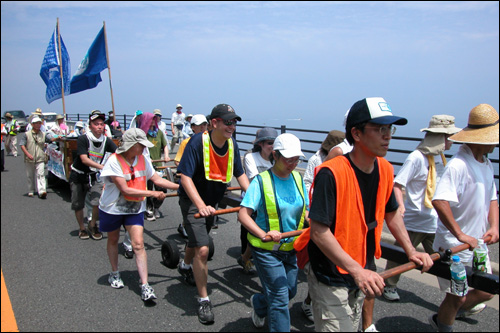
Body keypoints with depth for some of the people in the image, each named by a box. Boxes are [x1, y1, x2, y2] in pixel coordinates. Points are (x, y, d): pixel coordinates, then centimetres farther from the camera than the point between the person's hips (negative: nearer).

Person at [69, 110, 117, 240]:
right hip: (78, 176, -2)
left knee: (99, 202, -15)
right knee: (78, 205, 7)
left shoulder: (106, 141, -9)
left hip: (94, 176, 2)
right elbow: (84, 159, -29)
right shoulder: (83, 139, -19)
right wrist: (102, 167, -40)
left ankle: (93, 225, 13)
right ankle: (82, 229, 31)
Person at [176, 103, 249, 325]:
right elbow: (185, 176, -29)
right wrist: (201, 205, -41)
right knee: (202, 249, -15)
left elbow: (240, 174, 5)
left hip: (212, 201, 7)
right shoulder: (197, 143, -25)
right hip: (193, 201, -6)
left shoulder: (232, 145, -6)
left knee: (197, 239, 26)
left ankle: (186, 266, 58)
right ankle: (203, 300, 1)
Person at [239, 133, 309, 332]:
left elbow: (305, 210, 11)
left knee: (290, 291, 19)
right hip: (266, 250, -6)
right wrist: (263, 234, -32)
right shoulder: (261, 181, -16)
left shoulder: (298, 179, 2)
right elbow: (243, 215, -19)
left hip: (291, 248, 6)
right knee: (280, 298, -3)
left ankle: (258, 303, 48)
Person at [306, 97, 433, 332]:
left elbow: (390, 212, 14)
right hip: (331, 278, -7)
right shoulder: (331, 173, -26)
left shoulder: (385, 170, -3)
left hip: (362, 273, 8)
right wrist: (357, 270, -31)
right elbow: (319, 232, -27)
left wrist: (411, 251, 4)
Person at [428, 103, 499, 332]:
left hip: (476, 244, 9)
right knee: (458, 296, 4)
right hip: (455, 245, -9)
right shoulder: (458, 165, -24)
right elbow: (439, 201, -34)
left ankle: (454, 311, 43)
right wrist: (460, 235, -31)